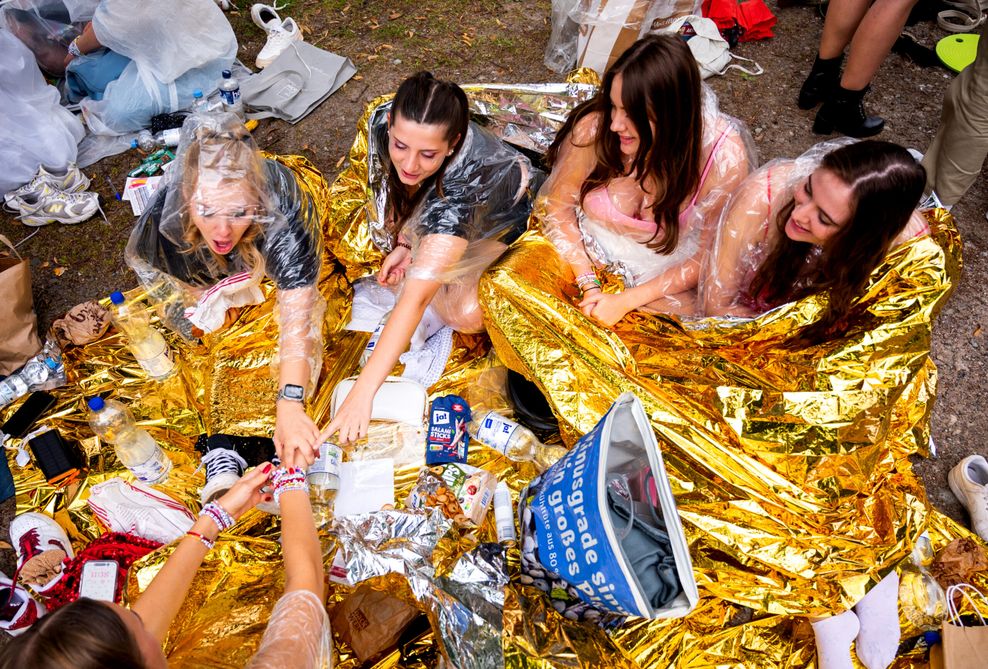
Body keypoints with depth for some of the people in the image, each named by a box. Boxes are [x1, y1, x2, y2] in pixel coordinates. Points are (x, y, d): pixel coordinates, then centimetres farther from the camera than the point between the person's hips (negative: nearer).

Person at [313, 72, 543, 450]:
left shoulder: (462, 181, -47)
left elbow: (415, 297, -53)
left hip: (511, 216, -6)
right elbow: (397, 181, -4)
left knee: (467, 315, -21)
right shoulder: (384, 124, -31)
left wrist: (362, 393, -56)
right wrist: (403, 244, -13)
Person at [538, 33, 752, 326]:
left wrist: (626, 301, -20)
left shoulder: (724, 158, -23)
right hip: (588, 258, 1)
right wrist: (589, 285, -17)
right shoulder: (595, 127, -22)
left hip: (664, 281, -1)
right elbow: (559, 205, -7)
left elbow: (706, 258, -12)